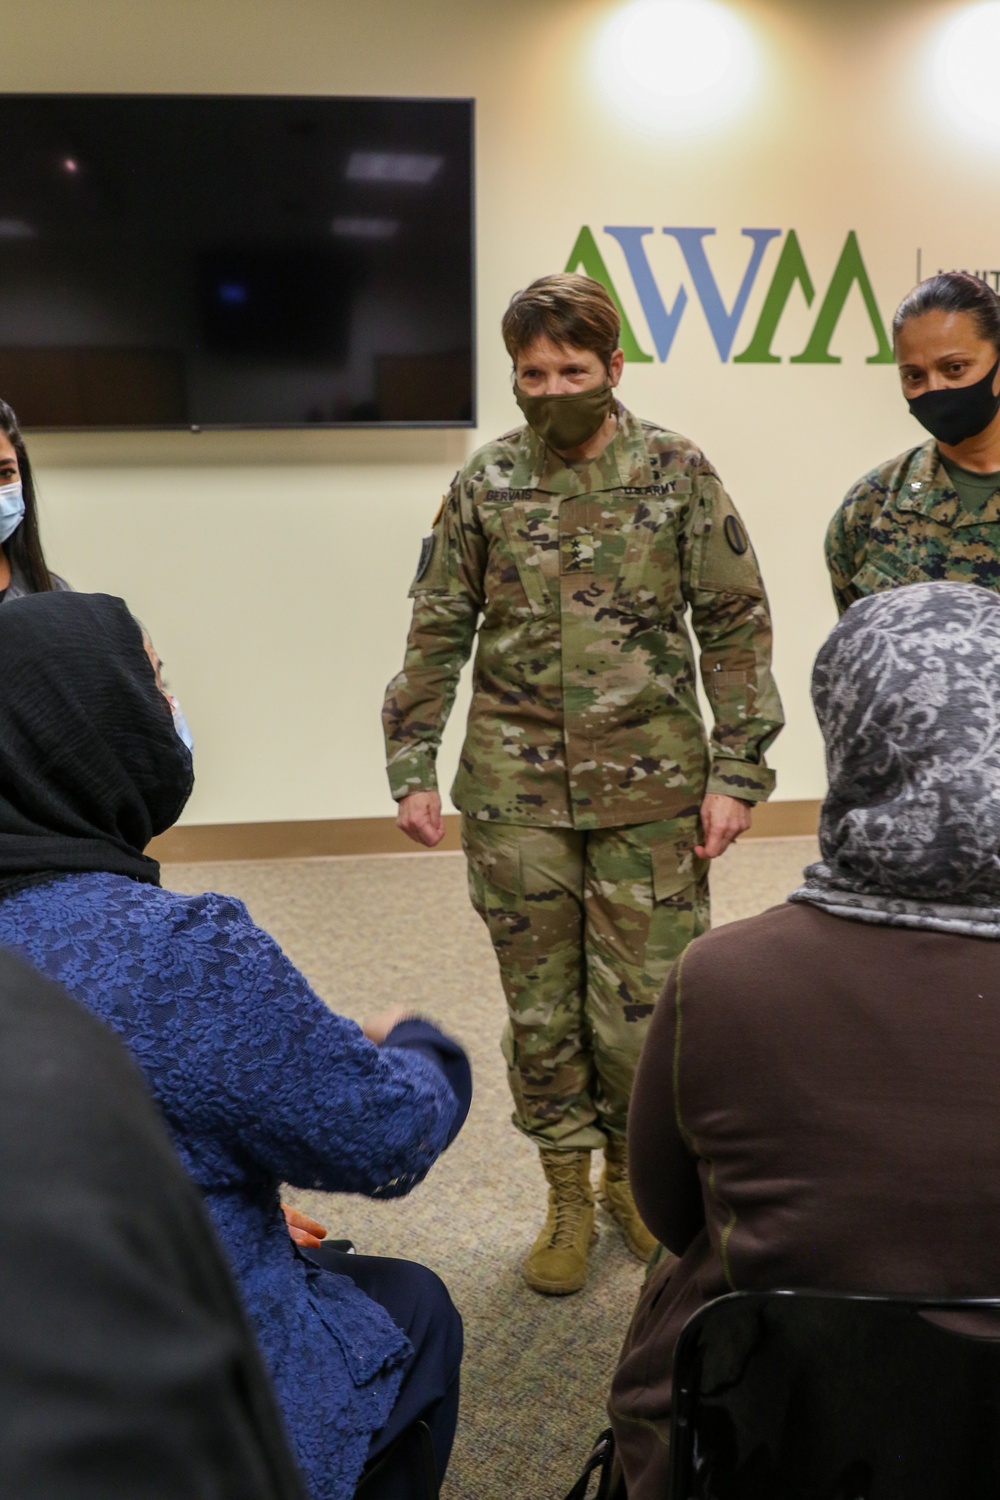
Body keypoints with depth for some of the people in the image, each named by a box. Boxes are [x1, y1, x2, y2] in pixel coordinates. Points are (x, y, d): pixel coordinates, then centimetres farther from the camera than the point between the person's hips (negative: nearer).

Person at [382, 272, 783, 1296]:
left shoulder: (678, 475, 0)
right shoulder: (485, 485, 3)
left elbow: (736, 627, 0)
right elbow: (439, 634, 6)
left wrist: (736, 771, -6)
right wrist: (412, 770, 1)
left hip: (652, 792, -1)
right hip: (515, 795, 2)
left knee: (644, 1005, 4)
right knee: (540, 1005, 10)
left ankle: (633, 1170, 32)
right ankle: (568, 1194, 29)